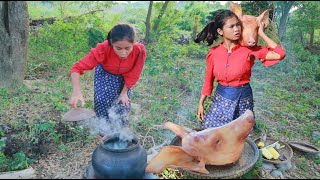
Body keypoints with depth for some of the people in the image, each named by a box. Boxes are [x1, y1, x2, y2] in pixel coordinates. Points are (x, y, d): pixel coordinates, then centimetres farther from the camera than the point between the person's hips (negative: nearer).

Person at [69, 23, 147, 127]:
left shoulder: (140, 51, -38)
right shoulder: (103, 49, -41)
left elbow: (133, 75, -21)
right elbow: (77, 67, -41)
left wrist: (124, 92, -12)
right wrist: (76, 91, -56)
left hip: (124, 76, 1)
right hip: (105, 72, -1)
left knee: (124, 102, -4)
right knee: (102, 99, -14)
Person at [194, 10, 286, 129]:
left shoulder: (249, 49, -9)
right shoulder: (214, 52, -5)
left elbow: (280, 54, -18)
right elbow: (208, 80, 4)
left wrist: (261, 34, -11)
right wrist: (201, 103, 6)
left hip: (243, 99, -1)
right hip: (221, 98, 2)